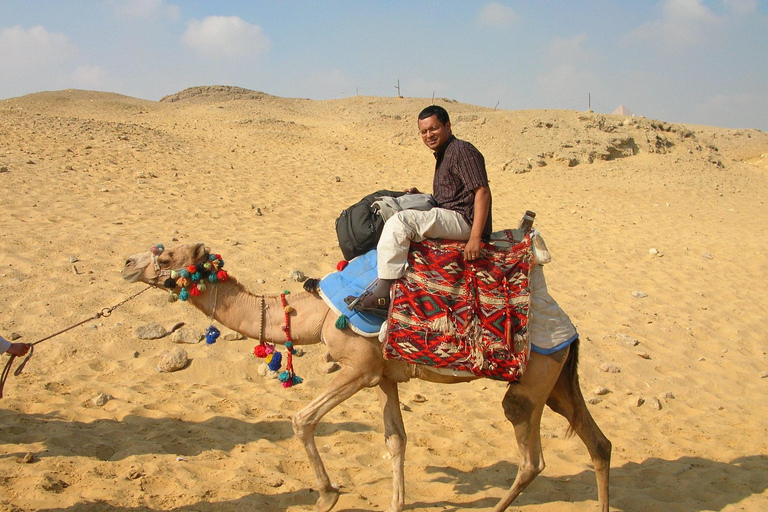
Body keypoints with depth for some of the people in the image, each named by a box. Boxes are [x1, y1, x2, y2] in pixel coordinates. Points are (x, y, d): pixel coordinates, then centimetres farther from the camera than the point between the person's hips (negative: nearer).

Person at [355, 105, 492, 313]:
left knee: (400, 222, -27)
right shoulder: (443, 155, 21)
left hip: (463, 219, -11)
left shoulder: (462, 151, -10)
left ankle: (381, 294, -29)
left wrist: (476, 238, -27)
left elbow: (482, 192, -20)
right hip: (449, 221, 11)